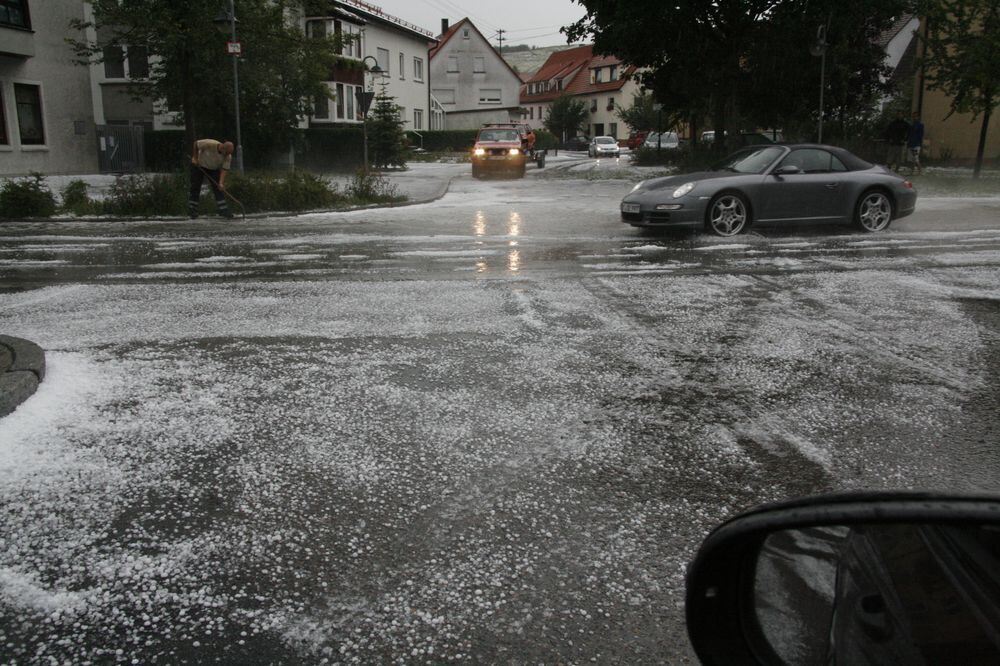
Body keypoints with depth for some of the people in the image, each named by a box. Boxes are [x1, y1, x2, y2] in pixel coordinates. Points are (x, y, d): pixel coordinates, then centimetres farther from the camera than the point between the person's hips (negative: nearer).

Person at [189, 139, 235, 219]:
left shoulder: (228, 157, -22)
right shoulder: (209, 144, -32)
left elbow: (224, 170, -23)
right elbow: (196, 143, -16)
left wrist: (221, 183, -34)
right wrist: (195, 158, -14)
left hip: (214, 169, 3)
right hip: (199, 165, -3)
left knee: (219, 188, -9)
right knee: (195, 188, -3)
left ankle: (223, 210, -8)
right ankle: (192, 210, 3)